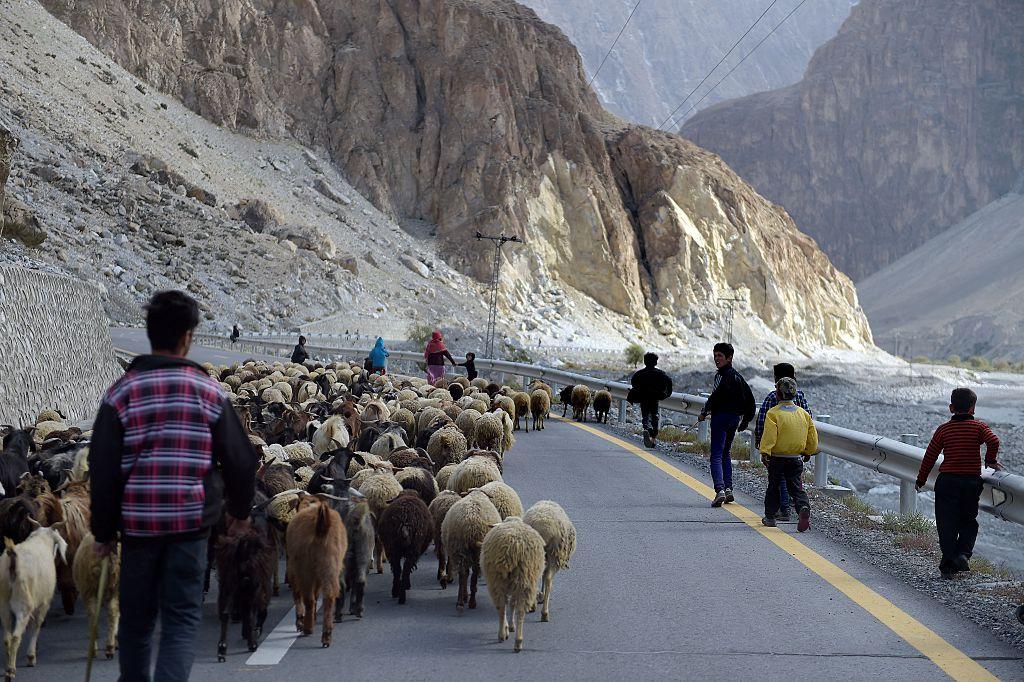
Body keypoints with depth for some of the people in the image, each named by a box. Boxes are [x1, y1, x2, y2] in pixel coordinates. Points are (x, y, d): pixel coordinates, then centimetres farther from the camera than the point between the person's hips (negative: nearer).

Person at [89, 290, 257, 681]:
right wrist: (240, 510, 18)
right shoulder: (209, 391, -1)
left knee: (136, 618, 16)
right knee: (182, 619, 4)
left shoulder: (122, 391, -1)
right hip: (192, 521, -1)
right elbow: (240, 460, 1)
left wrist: (103, 530, 6)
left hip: (137, 521, 1)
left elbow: (102, 468, -3)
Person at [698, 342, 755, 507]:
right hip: (735, 418, 9)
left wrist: (704, 413, -17)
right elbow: (749, 399, 22)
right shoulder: (737, 376, 16)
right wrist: (745, 421, 27)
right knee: (726, 454, 19)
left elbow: (717, 395, -26)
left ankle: (720, 489, -23)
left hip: (721, 416, -9)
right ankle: (728, 488, 12)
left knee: (716, 456, -10)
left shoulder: (723, 375, -13)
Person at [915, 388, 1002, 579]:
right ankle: (963, 554, -2)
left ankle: (948, 564, 0)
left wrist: (921, 479, 17)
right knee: (968, 521, 17)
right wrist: (990, 461, 1)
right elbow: (993, 441, -17)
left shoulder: (943, 429, 4)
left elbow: (930, 456, 6)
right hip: (972, 481, 0)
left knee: (947, 524, 3)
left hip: (947, 481, 0)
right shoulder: (979, 427, 1)